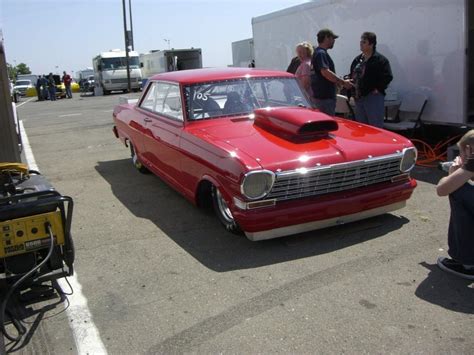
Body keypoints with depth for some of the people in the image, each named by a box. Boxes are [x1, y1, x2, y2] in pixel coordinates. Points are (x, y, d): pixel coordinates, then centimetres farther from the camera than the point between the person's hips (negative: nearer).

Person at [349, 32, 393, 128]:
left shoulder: (380, 60, -6)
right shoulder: (357, 60, 15)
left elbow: (388, 77, -12)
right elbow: (352, 76, 23)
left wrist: (378, 89, -14)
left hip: (373, 97, -7)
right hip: (359, 97, 7)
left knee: (376, 127, -6)